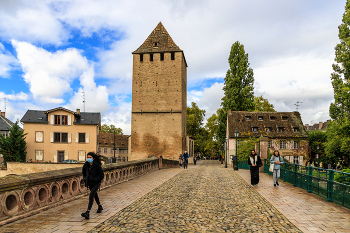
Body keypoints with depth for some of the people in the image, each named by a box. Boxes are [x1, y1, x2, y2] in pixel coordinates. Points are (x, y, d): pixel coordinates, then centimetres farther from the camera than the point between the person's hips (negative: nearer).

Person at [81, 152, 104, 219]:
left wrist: (93, 179, -22)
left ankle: (88, 213, -21)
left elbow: (101, 176, -15)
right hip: (90, 183, 6)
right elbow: (84, 173, 14)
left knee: (91, 196, -17)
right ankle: (100, 206, 46)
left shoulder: (97, 165, -21)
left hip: (96, 183, -6)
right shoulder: (86, 164, -6)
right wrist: (85, 178, -2)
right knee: (95, 195, 23)